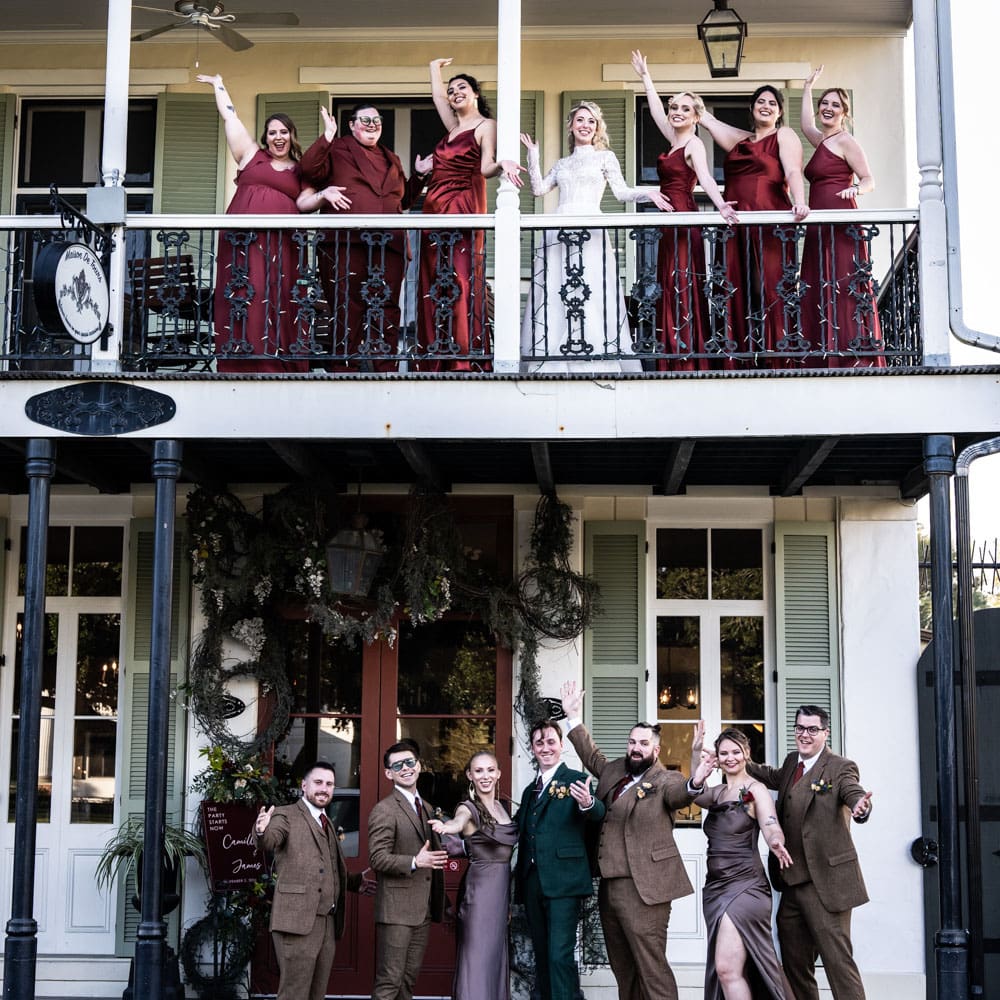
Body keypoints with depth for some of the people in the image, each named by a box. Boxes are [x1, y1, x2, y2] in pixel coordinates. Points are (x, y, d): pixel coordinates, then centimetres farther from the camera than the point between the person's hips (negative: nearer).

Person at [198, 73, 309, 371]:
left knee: (277, 306, -5)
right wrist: (218, 84, 29)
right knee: (243, 303, -5)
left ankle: (279, 366, -5)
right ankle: (243, 366, -5)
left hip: (280, 246, 0)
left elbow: (303, 204, 10)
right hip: (243, 242, 0)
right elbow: (230, 117, 21)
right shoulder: (251, 155, 16)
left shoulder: (300, 171, 18)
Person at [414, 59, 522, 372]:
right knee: (434, 283, 1)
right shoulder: (454, 126, 23)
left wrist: (502, 165, -30)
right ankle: (437, 359, 1)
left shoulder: (485, 125, 2)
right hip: (436, 206, 8)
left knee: (461, 281, -14)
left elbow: (486, 167, -9)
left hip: (464, 206, -8)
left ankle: (466, 360, -17)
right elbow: (436, 95, 34)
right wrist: (435, 66, 48)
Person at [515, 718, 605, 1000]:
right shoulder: (529, 791, 18)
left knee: (560, 954, -13)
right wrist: (520, 881, 15)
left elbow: (598, 813, -20)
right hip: (532, 882, 7)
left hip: (563, 881, -7)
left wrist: (588, 803, -40)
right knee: (542, 955, 12)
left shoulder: (576, 781, -2)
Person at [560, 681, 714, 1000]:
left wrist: (693, 783, -51)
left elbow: (678, 793, -29)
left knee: (652, 968, -10)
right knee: (623, 969, 16)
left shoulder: (665, 781, -8)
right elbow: (592, 756, 30)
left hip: (642, 888, -8)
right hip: (609, 886, 8)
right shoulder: (614, 770, 13)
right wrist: (573, 718, 27)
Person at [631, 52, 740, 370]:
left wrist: (720, 205, -43)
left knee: (683, 290, -11)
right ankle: (675, 359, 7)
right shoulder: (675, 141, 14)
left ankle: (690, 359, -12)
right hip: (671, 222, 9)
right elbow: (656, 111, 29)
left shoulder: (693, 143, -9)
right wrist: (645, 76, 40)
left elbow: (705, 176, -26)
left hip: (683, 221, -9)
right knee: (671, 290, 6)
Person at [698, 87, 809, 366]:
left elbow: (793, 172, -8)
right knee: (738, 293, 0)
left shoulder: (784, 135, 7)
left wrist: (799, 203, -28)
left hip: (770, 224, -6)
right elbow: (705, 118, 27)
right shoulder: (739, 139, 23)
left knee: (768, 290, -11)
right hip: (735, 225, 6)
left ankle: (776, 358, -12)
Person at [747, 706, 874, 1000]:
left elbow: (854, 793, -26)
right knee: (795, 966, 15)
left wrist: (861, 807, -50)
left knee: (838, 960, -9)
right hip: (792, 883, 8)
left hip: (824, 883, -8)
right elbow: (776, 777, 34)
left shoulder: (840, 768, -8)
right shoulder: (792, 762, 13)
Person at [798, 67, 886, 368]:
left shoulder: (845, 141, -2)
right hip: (820, 227, 9)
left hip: (841, 223, -9)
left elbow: (869, 179, -6)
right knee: (820, 291, 2)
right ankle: (827, 357, 1)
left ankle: (854, 357, -18)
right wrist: (808, 87, 47)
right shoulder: (822, 141, 21)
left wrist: (856, 189, -27)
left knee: (844, 289, -14)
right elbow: (806, 125, 42)